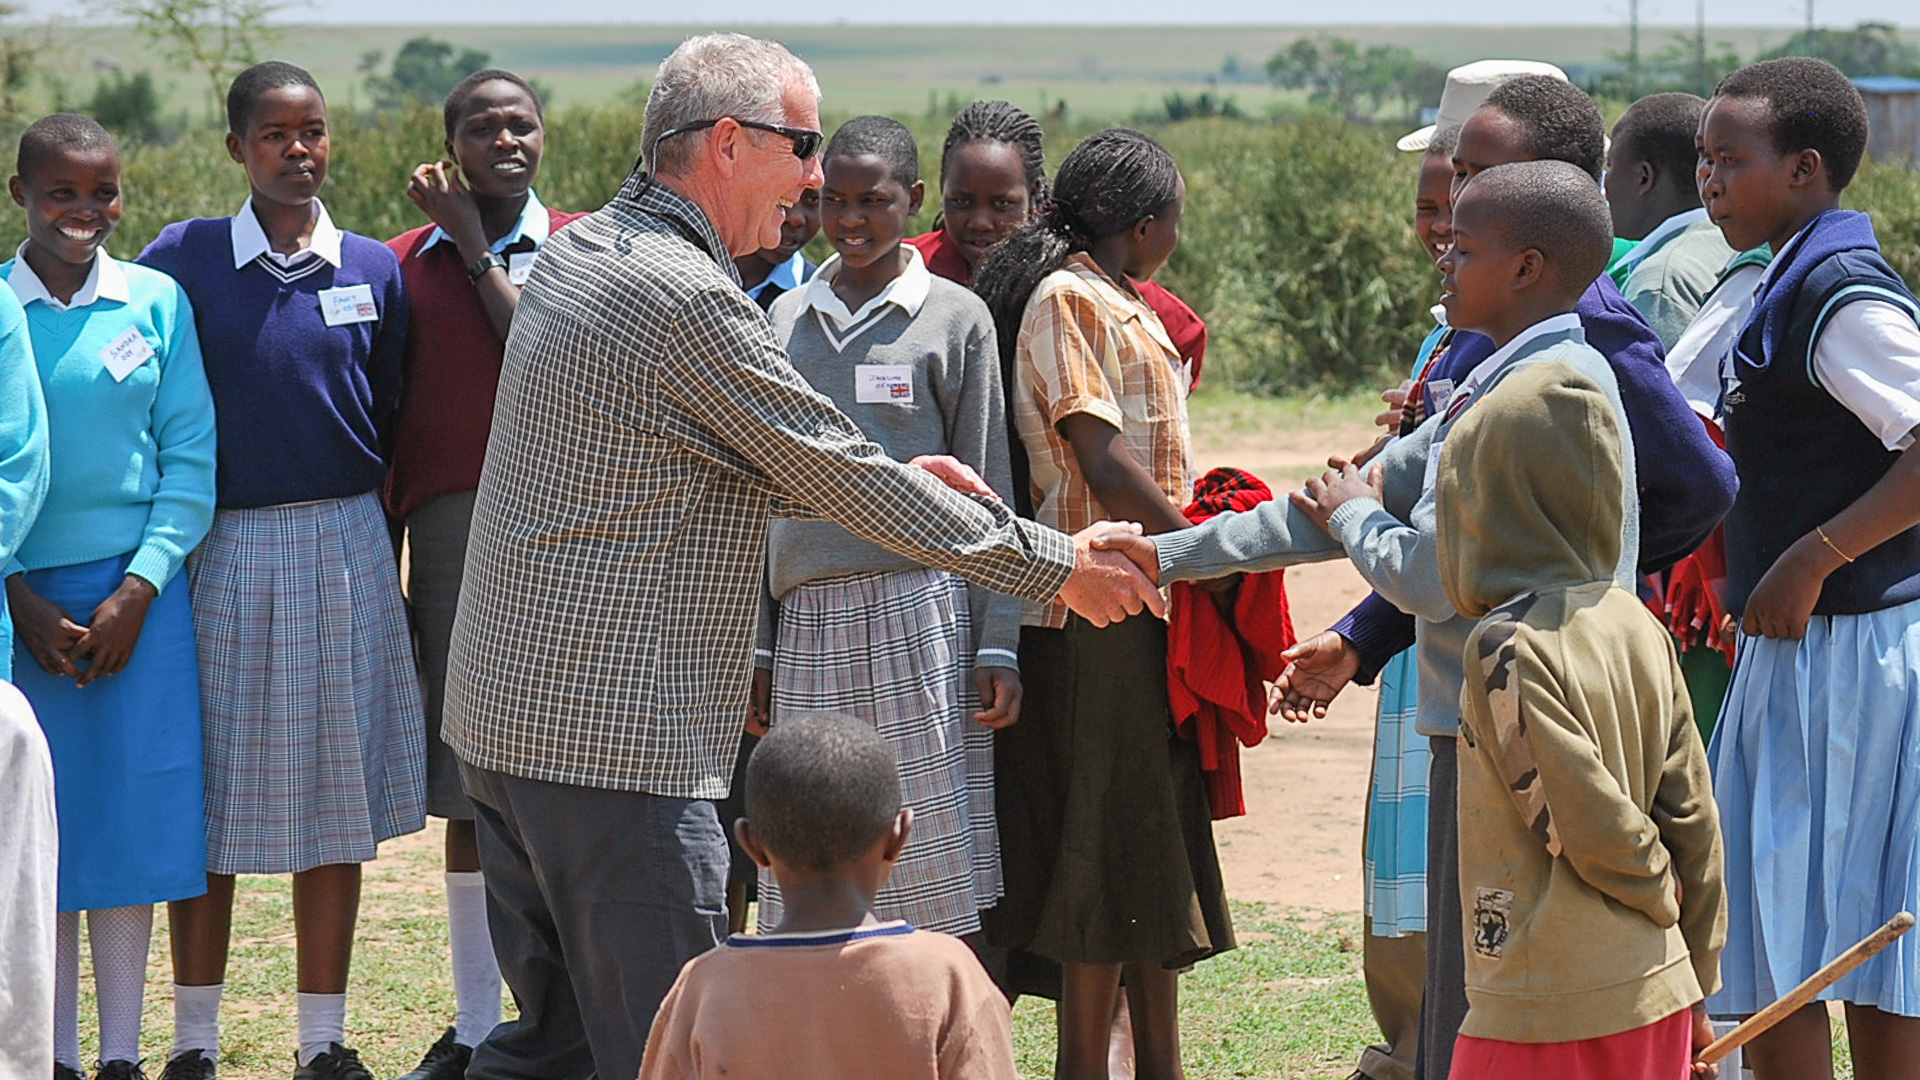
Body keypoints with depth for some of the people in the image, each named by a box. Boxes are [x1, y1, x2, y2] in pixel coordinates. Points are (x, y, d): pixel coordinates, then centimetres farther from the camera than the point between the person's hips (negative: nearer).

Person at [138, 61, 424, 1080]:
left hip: (343, 551, 2)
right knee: (211, 803, 2)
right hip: (220, 551, -2)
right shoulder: (182, 259, -2)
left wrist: (381, 562, 10)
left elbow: (388, 424, 12)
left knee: (336, 801, 5)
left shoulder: (373, 270, 5)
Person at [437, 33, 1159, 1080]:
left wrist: (887, 477, 22)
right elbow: (844, 477, -12)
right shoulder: (687, 301, -17)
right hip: (615, 738, -10)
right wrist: (1056, 564, -2)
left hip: (503, 709, 10)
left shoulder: (575, 251, 12)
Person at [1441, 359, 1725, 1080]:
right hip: (1659, 1003, 7)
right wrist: (1696, 995, 16)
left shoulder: (1506, 645, -15)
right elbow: (1693, 816, 9)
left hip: (1545, 1019, -7)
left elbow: (1590, 827, -17)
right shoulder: (1639, 627, 7)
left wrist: (1659, 891, 4)